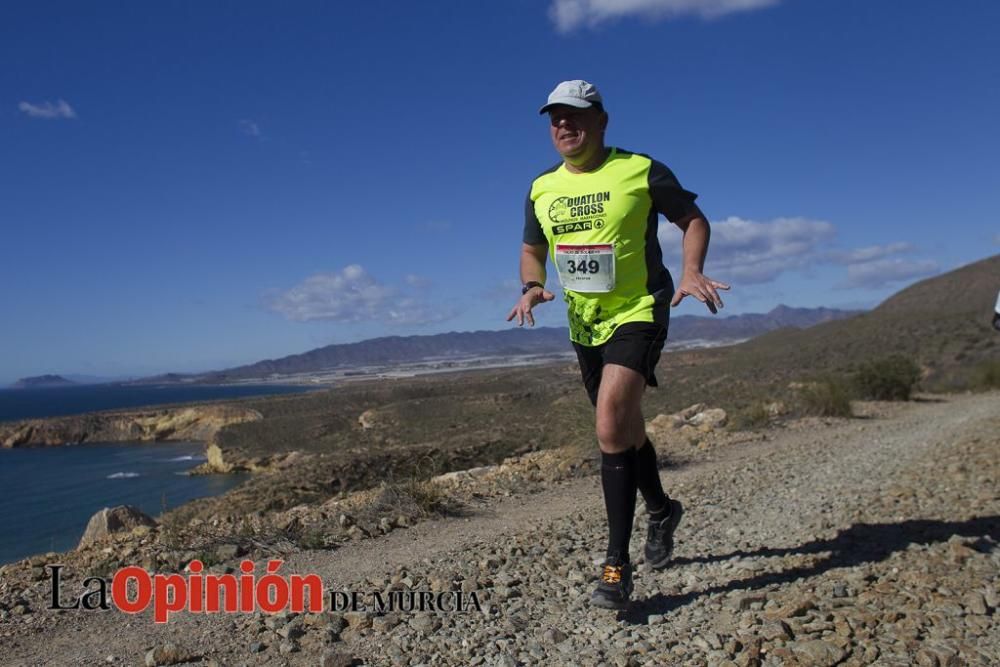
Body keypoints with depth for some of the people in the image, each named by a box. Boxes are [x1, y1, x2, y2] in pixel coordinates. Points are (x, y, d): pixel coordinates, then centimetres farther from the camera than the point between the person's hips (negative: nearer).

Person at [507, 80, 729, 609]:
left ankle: (617, 564, -11)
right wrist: (531, 286, -6)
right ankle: (661, 510, 45)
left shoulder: (641, 171, -9)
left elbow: (693, 219, 1)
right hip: (584, 324, 6)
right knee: (625, 429, 18)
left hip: (638, 313, -6)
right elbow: (531, 250, 16)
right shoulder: (541, 188, 5)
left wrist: (691, 270, -17)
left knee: (611, 427, -22)